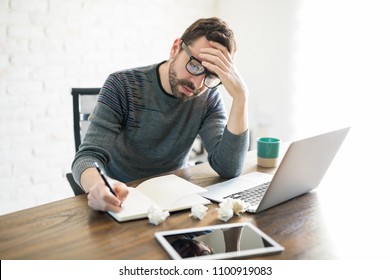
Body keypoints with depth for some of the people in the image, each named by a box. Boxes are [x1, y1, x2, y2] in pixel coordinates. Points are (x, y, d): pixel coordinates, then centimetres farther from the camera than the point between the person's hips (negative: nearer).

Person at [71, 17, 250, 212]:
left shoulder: (209, 99, -6)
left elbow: (229, 169, -17)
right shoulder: (123, 85, -13)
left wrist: (240, 96, -25)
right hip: (120, 202, 0)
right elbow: (89, 156, -18)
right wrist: (97, 186, -41)